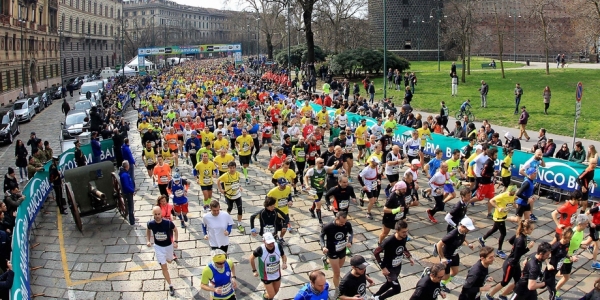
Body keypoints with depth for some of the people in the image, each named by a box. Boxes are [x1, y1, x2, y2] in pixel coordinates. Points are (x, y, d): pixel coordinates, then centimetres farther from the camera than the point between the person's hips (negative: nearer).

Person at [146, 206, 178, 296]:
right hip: (158, 247, 0)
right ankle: (170, 286, 12)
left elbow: (175, 230, -7)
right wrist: (148, 241, -7)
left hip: (168, 245, 0)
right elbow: (148, 230, 4)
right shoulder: (151, 223, -21)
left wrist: (175, 241, -16)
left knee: (169, 261, 26)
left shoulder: (168, 223, -27)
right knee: (164, 267, -2)